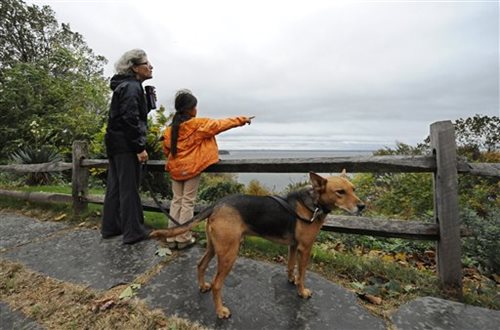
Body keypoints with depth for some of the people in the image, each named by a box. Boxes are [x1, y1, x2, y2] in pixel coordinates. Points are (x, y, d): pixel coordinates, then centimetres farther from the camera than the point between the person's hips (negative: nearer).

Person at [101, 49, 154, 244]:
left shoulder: (124, 85, 19)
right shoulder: (132, 87, -12)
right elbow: (130, 119, -21)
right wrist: (140, 147, -20)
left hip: (116, 143, 10)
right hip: (126, 145, -10)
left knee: (115, 186, 14)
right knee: (129, 188, -3)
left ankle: (110, 227, 26)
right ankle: (133, 232, 7)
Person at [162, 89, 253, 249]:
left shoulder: (171, 128, 5)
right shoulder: (200, 124, -9)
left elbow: (166, 150, 11)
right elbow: (222, 123, -2)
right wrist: (241, 120, 9)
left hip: (175, 169, 5)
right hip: (192, 168, -5)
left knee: (176, 201, 13)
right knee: (188, 202, 3)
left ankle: (171, 238, 19)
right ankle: (183, 239, 12)